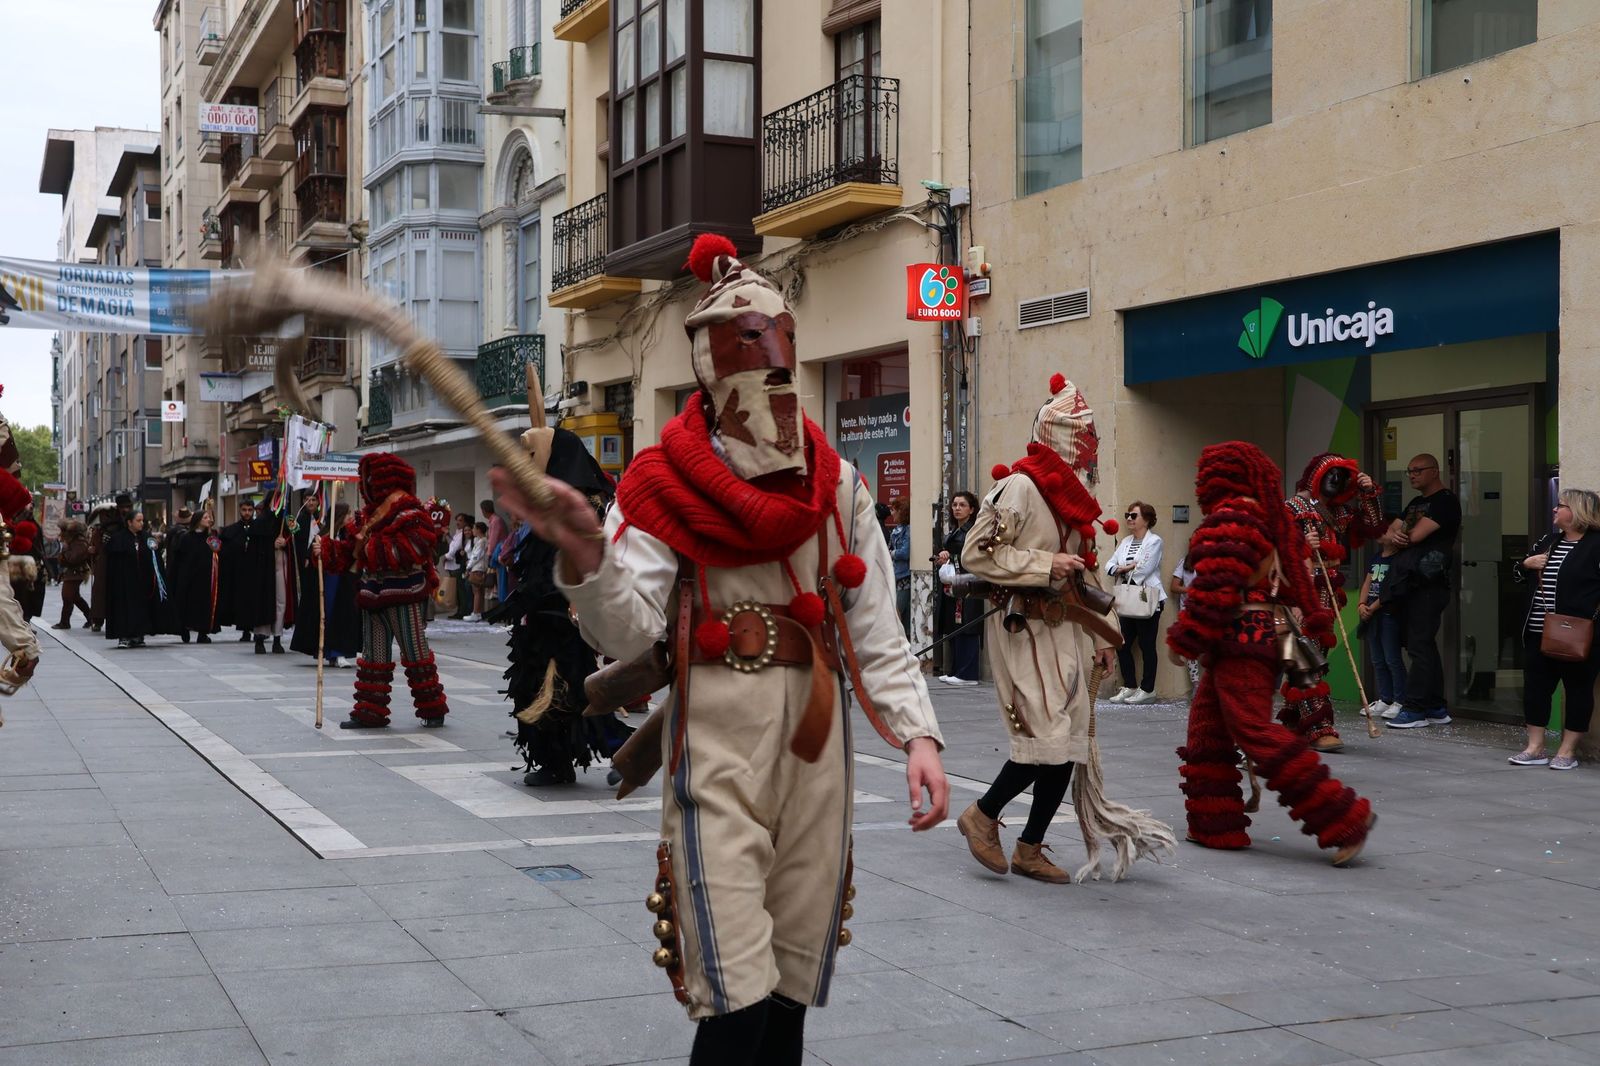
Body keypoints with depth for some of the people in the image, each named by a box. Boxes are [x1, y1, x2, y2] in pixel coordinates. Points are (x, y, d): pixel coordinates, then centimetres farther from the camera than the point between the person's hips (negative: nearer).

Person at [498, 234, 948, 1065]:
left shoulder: (832, 481, 9)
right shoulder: (664, 482, -3)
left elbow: (875, 627, 10)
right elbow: (629, 633, -13)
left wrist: (917, 734, -1)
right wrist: (585, 560, -32)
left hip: (816, 726, 4)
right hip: (717, 728, -4)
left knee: (793, 983, 12)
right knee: (739, 995, -10)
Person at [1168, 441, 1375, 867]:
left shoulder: (1227, 519, -13)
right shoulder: (1267, 518, 17)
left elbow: (1215, 588, -20)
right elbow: (1296, 581, 18)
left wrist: (1184, 639, -14)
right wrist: (1313, 625, 20)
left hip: (1239, 641, -10)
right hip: (1266, 636, 10)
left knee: (1256, 730, -12)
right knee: (1207, 726, 14)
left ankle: (1344, 818, -14)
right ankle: (1215, 826, 17)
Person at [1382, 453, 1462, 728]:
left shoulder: (1445, 501, -6)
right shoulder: (1415, 504, 23)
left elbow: (1416, 535, -15)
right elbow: (1390, 532, 18)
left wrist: (1402, 536, 7)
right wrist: (1393, 535, -6)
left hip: (1429, 584, -9)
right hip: (1410, 583, 9)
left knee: (1419, 646, -11)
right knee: (1425, 646, 10)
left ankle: (1415, 709, -11)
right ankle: (1436, 708, 14)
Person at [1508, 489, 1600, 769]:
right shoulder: (1548, 541, 15)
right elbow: (1518, 576, 23)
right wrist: (1527, 563, 3)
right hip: (1539, 632, 7)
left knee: (1577, 689, 4)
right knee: (1535, 687, 7)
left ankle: (1567, 751, 10)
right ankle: (1535, 748, 14)